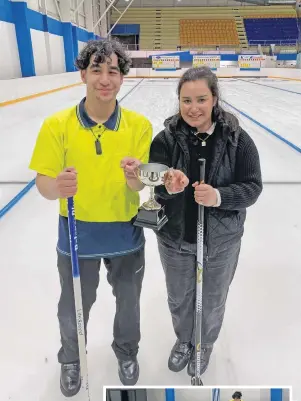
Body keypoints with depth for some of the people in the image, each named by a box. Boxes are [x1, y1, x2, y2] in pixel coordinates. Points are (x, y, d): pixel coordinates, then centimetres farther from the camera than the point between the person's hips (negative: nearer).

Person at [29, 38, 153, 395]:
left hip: (126, 234, 1)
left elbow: (142, 184, -11)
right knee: (74, 307, 20)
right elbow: (42, 182, -10)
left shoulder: (139, 125, -10)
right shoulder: (57, 125, -12)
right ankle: (71, 359, 52)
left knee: (128, 302, 23)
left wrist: (133, 177, -34)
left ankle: (126, 351, 54)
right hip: (77, 235, 0)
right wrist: (57, 187, -33)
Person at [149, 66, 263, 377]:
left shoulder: (237, 139, -14)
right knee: (178, 297, 22)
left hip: (221, 241, 0)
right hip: (174, 237, 1)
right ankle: (183, 339, 54)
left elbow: (252, 187, -13)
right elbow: (156, 185, -21)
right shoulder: (166, 138, -12)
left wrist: (218, 196, -30)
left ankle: (204, 345, 52)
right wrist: (169, 186, -44)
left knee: (212, 301, 21)